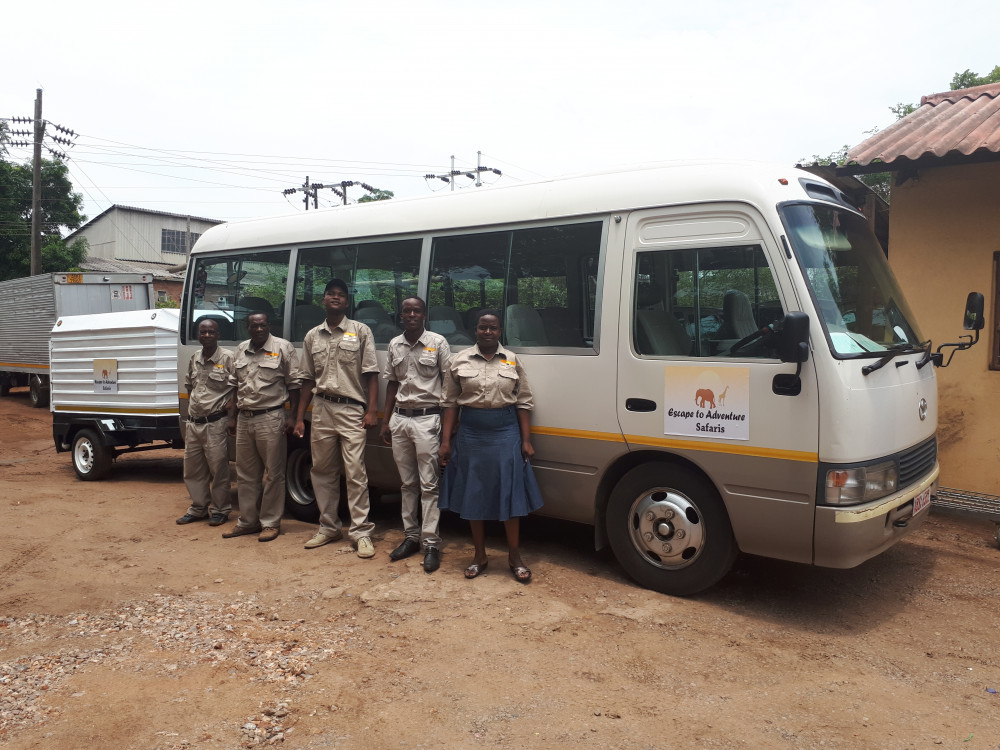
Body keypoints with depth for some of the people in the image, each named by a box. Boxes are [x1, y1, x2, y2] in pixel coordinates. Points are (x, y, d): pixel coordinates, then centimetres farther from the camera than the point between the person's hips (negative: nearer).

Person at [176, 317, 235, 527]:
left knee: (218, 468, 0)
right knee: (192, 468, 13)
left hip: (215, 423, -7)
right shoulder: (195, 358, 12)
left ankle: (221, 510, 13)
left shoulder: (228, 357, -8)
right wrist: (190, 406, 16)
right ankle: (198, 508, 27)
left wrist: (231, 407, -15)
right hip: (193, 423, 7)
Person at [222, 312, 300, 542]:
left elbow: (294, 384, -4)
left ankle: (271, 523, 8)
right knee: (245, 474, 13)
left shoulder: (283, 348, -3)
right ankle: (248, 521, 24)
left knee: (273, 474, 0)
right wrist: (234, 417, 17)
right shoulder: (241, 350, 14)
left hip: (271, 419, -6)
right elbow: (236, 385, 21)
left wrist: (292, 416, -10)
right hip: (244, 420, 6)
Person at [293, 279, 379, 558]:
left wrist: (372, 410, -11)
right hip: (321, 410, 4)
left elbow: (371, 374, -1)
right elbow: (308, 380, 16)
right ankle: (329, 527, 22)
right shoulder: (312, 336, 14)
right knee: (322, 471, 10)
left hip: (351, 410, -4)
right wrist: (299, 417, 12)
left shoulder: (361, 331, 3)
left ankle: (361, 532, -2)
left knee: (355, 472, -7)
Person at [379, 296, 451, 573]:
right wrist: (385, 422, 12)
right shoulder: (394, 345, 10)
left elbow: (449, 382, -3)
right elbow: (392, 384, 16)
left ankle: (431, 543, 2)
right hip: (399, 418, 5)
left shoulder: (437, 342, -3)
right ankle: (411, 536, 21)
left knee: (429, 485, -3)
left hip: (427, 419, -5)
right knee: (407, 483, 12)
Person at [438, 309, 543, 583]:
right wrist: (445, 441, -2)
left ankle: (514, 556, 15)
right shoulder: (459, 361, 3)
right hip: (471, 434, 1)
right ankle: (480, 556, 22)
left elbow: (523, 403, 4)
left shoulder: (512, 361, 4)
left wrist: (526, 441, -2)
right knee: (473, 496, 7)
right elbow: (450, 403, 3)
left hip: (506, 434, 0)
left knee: (511, 495, 2)